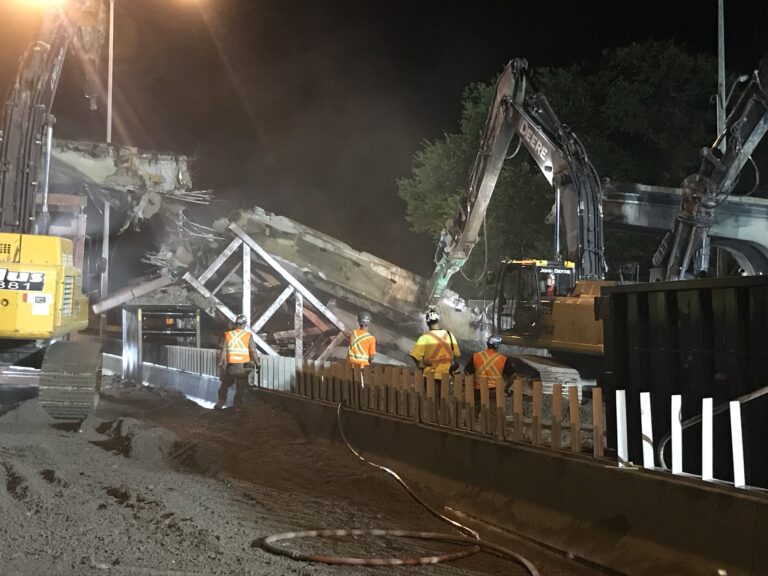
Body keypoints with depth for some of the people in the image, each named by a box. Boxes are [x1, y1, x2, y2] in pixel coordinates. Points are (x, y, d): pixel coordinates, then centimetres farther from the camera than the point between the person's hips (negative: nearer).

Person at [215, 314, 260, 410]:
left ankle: (220, 403, 20)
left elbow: (223, 351, -3)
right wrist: (257, 364, 2)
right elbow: (253, 351, -7)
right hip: (243, 366, -1)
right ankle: (238, 406, 12)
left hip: (230, 366, 2)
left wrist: (220, 364, 4)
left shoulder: (228, 335, -1)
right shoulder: (248, 335, -6)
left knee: (224, 385, 19)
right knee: (241, 388, 9)